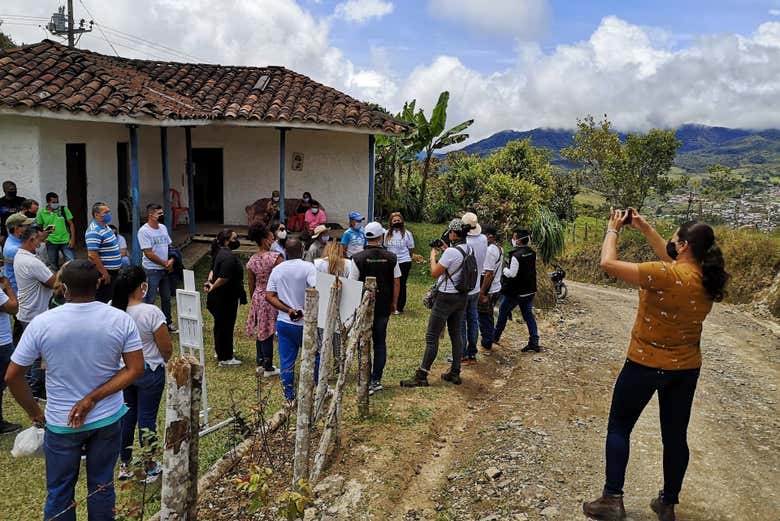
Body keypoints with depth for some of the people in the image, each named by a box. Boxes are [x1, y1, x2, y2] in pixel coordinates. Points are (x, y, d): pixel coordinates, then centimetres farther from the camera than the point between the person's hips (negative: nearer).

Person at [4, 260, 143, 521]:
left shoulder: (41, 323, -16)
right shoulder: (121, 320, -14)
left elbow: (12, 376, -9)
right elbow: (135, 369, -13)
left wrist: (34, 412, 4)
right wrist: (92, 399, -14)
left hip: (60, 423, -1)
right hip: (108, 419, 1)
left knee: (59, 492, 19)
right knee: (102, 486, 18)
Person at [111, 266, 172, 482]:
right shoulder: (151, 312, -25)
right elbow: (166, 348, -17)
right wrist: (164, 362, 6)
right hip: (149, 373, -5)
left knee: (127, 415, 19)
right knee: (147, 418, 7)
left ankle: (124, 465, 33)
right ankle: (149, 468, 21)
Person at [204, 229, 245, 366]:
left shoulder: (221, 252, 9)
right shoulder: (229, 256, -24)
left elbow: (213, 269, 15)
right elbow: (224, 277, -30)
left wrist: (210, 281, 0)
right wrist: (213, 287, -17)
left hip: (219, 297, 10)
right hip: (226, 298, -10)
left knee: (220, 324, 21)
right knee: (226, 326, -1)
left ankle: (220, 351, 36)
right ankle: (225, 358, 8)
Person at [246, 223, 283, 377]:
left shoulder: (251, 261, 1)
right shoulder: (275, 257, -18)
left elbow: (251, 286, 8)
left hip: (258, 298, 6)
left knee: (260, 330, 19)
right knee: (268, 332, 3)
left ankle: (260, 361, 32)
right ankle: (268, 368, 13)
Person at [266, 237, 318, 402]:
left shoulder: (277, 270, 4)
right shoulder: (308, 267, -12)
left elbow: (269, 296, -1)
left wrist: (288, 310, -8)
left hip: (283, 322, 4)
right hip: (304, 323, -4)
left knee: (286, 361, 8)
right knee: (315, 357, 14)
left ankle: (289, 398, 15)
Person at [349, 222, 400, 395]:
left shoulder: (358, 258, -11)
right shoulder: (391, 257, -3)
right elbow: (397, 283, 1)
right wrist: (394, 303, 14)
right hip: (384, 307, 2)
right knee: (380, 343, 14)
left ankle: (367, 383, 7)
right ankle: (377, 380, 16)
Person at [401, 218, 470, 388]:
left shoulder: (451, 252, -22)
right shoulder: (469, 250, 3)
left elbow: (435, 273, -14)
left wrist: (433, 256, 0)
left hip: (446, 297, -8)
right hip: (462, 297, 8)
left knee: (432, 337, -3)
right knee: (456, 334, 15)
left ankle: (421, 376, 0)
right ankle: (455, 373, 22)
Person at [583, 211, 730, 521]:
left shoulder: (666, 276, -26)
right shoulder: (707, 278, -4)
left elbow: (608, 263, -25)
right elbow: (671, 260, 15)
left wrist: (613, 229, -9)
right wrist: (645, 229, 15)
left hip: (646, 364, -6)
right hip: (687, 367, 6)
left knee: (619, 427, 9)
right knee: (675, 436, 16)